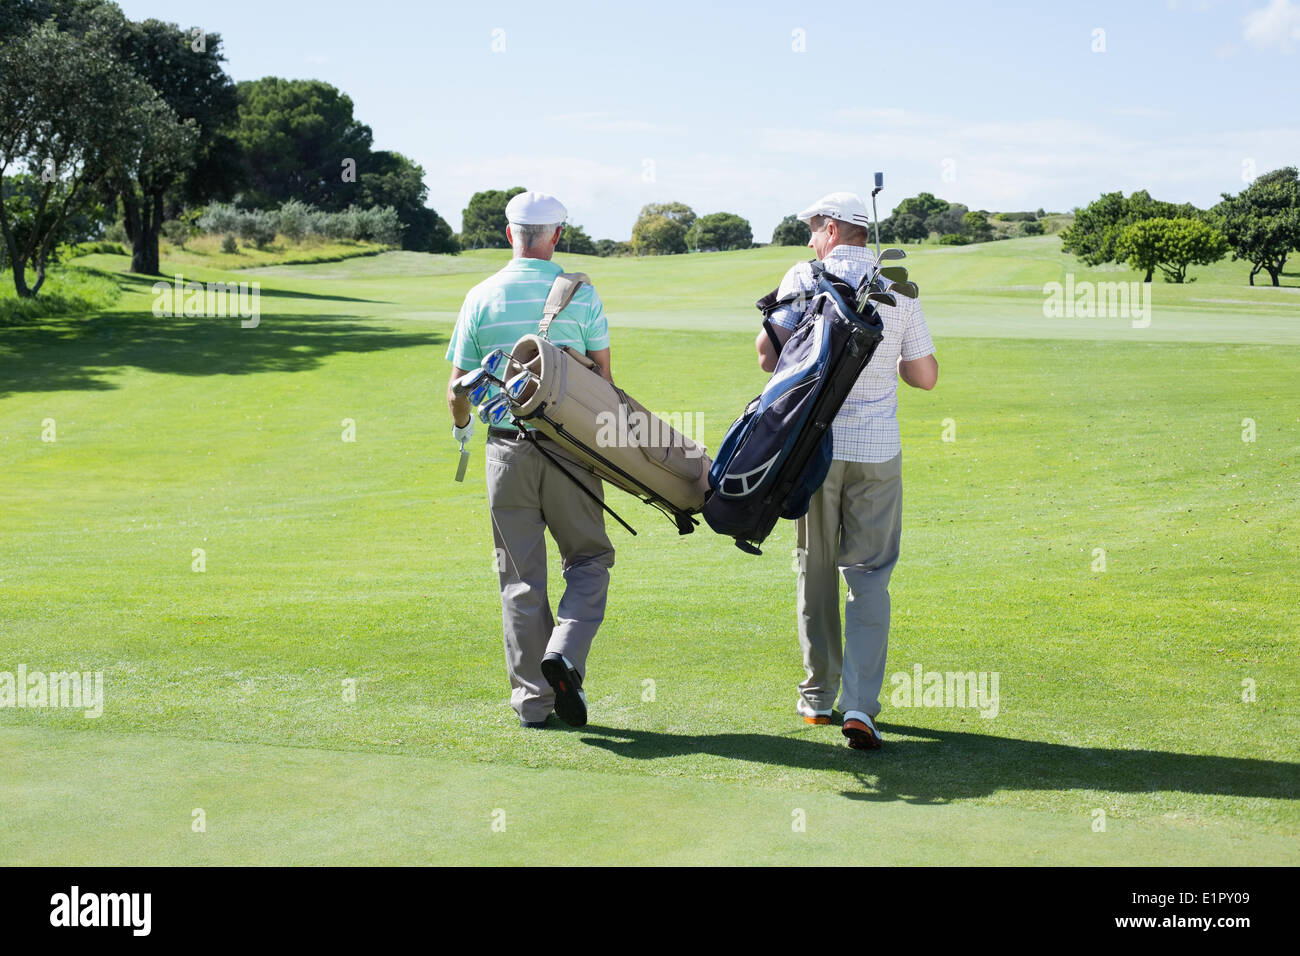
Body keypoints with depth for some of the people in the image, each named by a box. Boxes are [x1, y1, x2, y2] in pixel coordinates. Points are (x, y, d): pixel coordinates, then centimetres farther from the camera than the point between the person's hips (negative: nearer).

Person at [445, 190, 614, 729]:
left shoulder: (481, 297, 0)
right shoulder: (581, 295, -2)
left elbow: (458, 389, 3)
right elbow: (603, 380, 2)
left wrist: (461, 427, 25)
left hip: (508, 448, 1)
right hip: (570, 447, -1)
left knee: (521, 578, 8)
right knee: (588, 558, 14)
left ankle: (532, 700, 10)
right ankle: (564, 655, -9)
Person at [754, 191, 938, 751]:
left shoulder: (805, 277, -3)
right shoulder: (898, 289, 3)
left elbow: (768, 344, -16)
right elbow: (926, 376, 5)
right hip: (876, 451, 1)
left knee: (816, 569, 13)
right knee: (869, 576, 3)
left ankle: (819, 695, 21)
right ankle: (860, 705, -10)